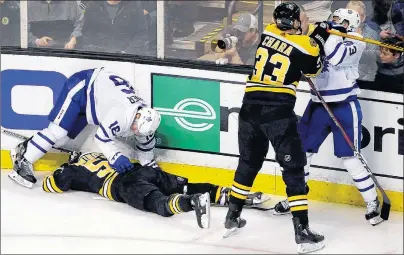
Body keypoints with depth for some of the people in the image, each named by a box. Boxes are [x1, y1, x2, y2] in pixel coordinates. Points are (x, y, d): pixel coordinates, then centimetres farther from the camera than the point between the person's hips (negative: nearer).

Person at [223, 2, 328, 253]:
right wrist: (319, 39, 19)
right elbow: (313, 68, 13)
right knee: (294, 167, -2)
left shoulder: (267, 32, 8)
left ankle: (232, 217, 32)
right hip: (278, 110, -5)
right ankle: (302, 231, -6)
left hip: (250, 107, 5)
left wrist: (314, 37, 25)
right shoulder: (303, 45, -5)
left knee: (248, 162, 23)